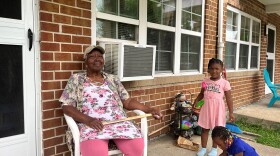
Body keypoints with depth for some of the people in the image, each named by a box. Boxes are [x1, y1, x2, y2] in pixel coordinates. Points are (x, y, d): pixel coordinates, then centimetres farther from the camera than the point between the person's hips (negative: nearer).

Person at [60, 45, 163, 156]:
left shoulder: (112, 79, 18)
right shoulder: (76, 79, 9)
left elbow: (128, 102, 16)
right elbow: (67, 107, 1)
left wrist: (149, 109, 3)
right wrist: (88, 120, -16)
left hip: (119, 122, 3)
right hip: (91, 124, -2)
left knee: (137, 147, -24)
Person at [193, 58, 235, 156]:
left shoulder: (224, 83, -7)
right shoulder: (205, 81, 1)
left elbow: (229, 99, -5)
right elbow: (201, 94, 10)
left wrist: (231, 112, -6)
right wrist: (196, 101, -8)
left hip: (218, 108, -2)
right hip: (207, 107, 3)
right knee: (205, 129, 11)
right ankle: (203, 148, 25)